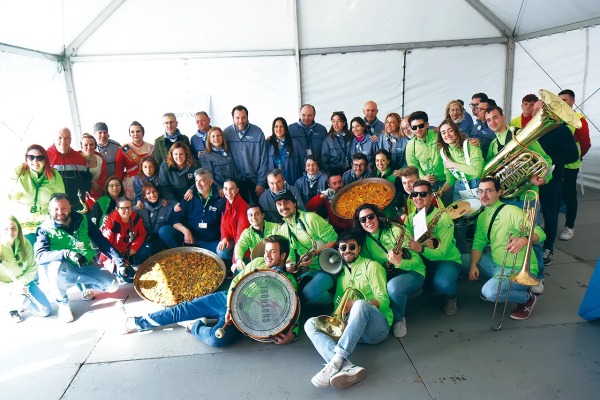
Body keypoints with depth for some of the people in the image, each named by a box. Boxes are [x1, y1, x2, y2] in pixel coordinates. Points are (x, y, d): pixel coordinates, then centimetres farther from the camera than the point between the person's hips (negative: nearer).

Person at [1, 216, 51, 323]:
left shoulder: (25, 245, -8)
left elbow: (33, 267, -2)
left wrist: (22, 282, -20)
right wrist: (13, 288, -29)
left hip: (24, 283, 4)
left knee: (46, 311, -2)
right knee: (23, 300, -35)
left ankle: (21, 303, 24)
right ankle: (11, 307, 2)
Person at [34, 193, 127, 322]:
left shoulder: (82, 221, 0)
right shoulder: (45, 229, -8)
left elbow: (102, 243, 0)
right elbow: (40, 256, -23)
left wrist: (120, 262, -10)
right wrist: (67, 253, -40)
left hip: (86, 267, 2)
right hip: (64, 271, -2)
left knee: (113, 285, -16)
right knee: (55, 265, -37)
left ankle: (86, 285, 19)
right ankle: (62, 304, -10)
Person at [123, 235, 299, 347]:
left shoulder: (289, 281, -5)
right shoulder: (258, 262, 6)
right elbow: (235, 282, 7)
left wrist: (292, 333, -26)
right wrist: (230, 307, -8)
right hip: (227, 299, 5)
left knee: (217, 339, -31)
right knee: (184, 308, 0)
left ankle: (194, 327, 0)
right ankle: (138, 323, 16)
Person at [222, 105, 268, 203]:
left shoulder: (257, 132, -5)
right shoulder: (226, 133, -2)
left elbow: (263, 160, -3)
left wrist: (261, 183, -5)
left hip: (255, 178, 0)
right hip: (236, 180, 0)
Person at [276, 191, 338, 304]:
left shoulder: (310, 218, -10)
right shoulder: (283, 230, 12)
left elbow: (334, 241, -12)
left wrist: (314, 253, -25)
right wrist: (290, 265, -8)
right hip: (308, 271, 6)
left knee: (310, 291, -31)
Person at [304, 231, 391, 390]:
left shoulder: (372, 266, 7)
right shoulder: (340, 273, 23)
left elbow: (384, 300, -4)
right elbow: (338, 305, 18)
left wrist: (356, 304, -22)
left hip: (377, 326, -5)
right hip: (351, 329, 5)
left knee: (360, 304, -36)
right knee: (310, 324, -16)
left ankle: (335, 362, -43)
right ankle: (347, 367, -42)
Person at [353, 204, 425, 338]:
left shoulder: (395, 231, -13)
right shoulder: (365, 241, 2)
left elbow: (417, 260, -16)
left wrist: (400, 262, -36)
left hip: (412, 273, -4)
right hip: (387, 277, 5)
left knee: (393, 286, -36)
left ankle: (399, 319, -6)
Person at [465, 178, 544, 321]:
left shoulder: (512, 211, -15)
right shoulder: (482, 217, 8)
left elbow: (540, 233, -21)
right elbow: (478, 243, 5)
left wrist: (524, 240, -44)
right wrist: (473, 265, -13)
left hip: (520, 271, -7)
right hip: (495, 264, 7)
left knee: (490, 292, -30)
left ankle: (526, 298, 1)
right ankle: (494, 282, 13)